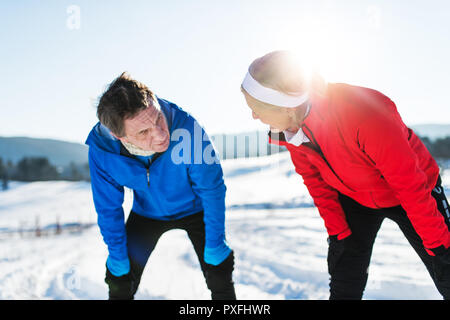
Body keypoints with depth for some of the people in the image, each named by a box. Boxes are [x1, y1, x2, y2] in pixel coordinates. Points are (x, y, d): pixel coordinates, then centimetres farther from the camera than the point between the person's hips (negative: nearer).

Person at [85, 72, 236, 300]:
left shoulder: (186, 128, -39)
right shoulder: (101, 147, -31)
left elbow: (212, 189, -24)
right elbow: (108, 207, -13)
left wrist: (214, 244, -17)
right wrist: (117, 256, -6)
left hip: (193, 209, -1)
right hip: (146, 213, 2)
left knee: (220, 281, -2)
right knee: (120, 283, 6)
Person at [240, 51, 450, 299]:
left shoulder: (364, 113, -39)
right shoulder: (290, 128, -19)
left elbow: (410, 182, -29)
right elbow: (316, 180, -3)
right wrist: (337, 232, -4)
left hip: (415, 193, -4)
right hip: (355, 199, 4)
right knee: (344, 284, 1)